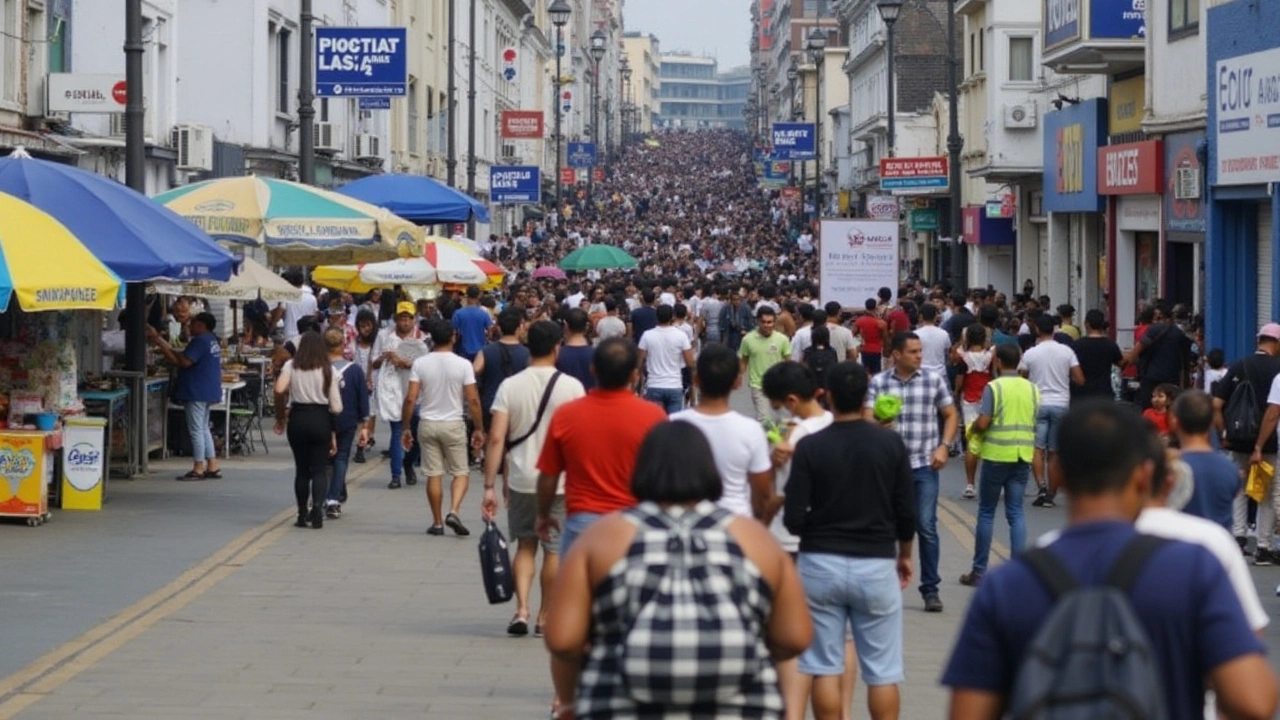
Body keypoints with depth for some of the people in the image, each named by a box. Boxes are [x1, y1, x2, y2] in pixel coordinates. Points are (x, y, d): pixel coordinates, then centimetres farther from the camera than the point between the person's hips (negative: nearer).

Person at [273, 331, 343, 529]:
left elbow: (279, 390, -17)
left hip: (298, 418, 1)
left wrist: (280, 416, -3)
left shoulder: (291, 366, 0)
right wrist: (334, 434, 11)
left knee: (301, 468, 12)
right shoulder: (328, 369, 2)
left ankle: (303, 514, 14)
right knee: (319, 469, 3)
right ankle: (317, 506, -18)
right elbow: (336, 406, 0)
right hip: (321, 419, 0)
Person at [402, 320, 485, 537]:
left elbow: (410, 399, -8)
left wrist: (405, 427, 2)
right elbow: (473, 400, -8)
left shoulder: (420, 364, -4)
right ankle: (454, 511, -13)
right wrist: (479, 429, 2)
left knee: (434, 475, 7)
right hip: (454, 424, -1)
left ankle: (437, 523, 11)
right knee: (461, 472, 8)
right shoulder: (463, 365, -8)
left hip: (428, 424, 1)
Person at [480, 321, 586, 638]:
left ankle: (521, 609, 1)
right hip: (560, 481, -2)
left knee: (525, 545, 16)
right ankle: (545, 617, 16)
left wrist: (490, 486, -5)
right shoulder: (571, 387, -8)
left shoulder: (510, 386, -4)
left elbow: (496, 438, -8)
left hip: (521, 480, 2)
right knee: (554, 549, 11)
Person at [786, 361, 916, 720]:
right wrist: (905, 555, 18)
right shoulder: (891, 444, -4)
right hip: (876, 564, 1)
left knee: (824, 667, 6)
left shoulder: (810, 447, -8)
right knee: (882, 671, 6)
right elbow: (907, 512, 0)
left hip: (820, 563, 0)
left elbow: (794, 520, -9)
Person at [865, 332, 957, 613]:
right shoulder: (878, 383, 1)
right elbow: (867, 420, -5)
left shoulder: (934, 381, 3)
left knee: (926, 526, -5)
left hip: (924, 465, -1)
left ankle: (930, 589, 2)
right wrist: (879, 424, -27)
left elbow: (950, 415, 10)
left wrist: (944, 446, -3)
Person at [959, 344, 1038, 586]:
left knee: (986, 512, 6)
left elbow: (982, 423, -15)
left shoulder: (994, 387, -10)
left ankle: (979, 571, 11)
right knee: (1016, 513, 7)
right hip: (1023, 456, 4)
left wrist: (974, 429, 6)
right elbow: (1034, 423, 9)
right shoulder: (1032, 389, 6)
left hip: (997, 455, -4)